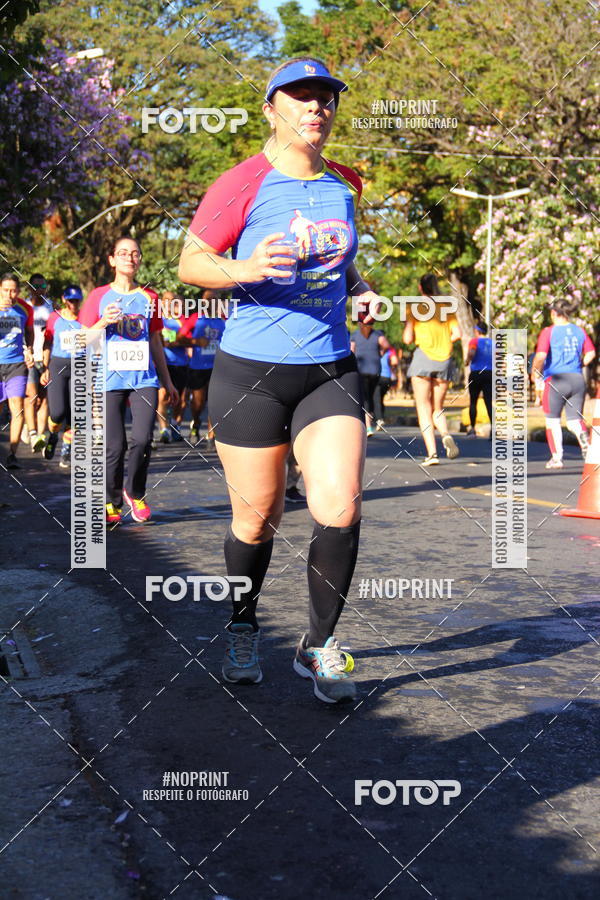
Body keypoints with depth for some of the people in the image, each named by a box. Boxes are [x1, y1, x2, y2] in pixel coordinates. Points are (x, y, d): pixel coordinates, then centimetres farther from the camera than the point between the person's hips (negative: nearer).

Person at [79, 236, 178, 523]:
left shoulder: (149, 297, 12)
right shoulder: (99, 296, 6)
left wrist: (167, 381, 18)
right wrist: (104, 322, -12)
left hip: (144, 378, 1)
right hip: (110, 378, -1)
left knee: (142, 439, -13)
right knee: (114, 445, -4)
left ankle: (135, 492, 11)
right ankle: (112, 502, 14)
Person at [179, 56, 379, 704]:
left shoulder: (343, 184, 11)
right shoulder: (245, 184, -6)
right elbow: (189, 263, -4)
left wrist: (358, 288, 7)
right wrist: (244, 269, -23)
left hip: (330, 370, 4)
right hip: (251, 370, -3)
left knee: (340, 507, -11)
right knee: (256, 519, 4)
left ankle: (318, 645, 9)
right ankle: (242, 629, 32)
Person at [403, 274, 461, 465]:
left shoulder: (415, 308, 1)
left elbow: (407, 339, -5)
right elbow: (456, 334, 0)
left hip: (423, 357, -3)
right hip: (444, 361, 3)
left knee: (424, 408, 1)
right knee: (438, 408, 15)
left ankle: (432, 453, -12)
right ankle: (446, 435, -17)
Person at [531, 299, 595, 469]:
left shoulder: (549, 331, -5)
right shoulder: (580, 331, 9)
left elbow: (541, 356, -15)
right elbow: (591, 353, 7)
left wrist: (534, 372, 0)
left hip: (556, 380, -4)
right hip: (578, 379, 4)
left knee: (553, 419, 11)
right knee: (574, 419, 10)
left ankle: (557, 457, 11)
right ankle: (583, 435, -24)